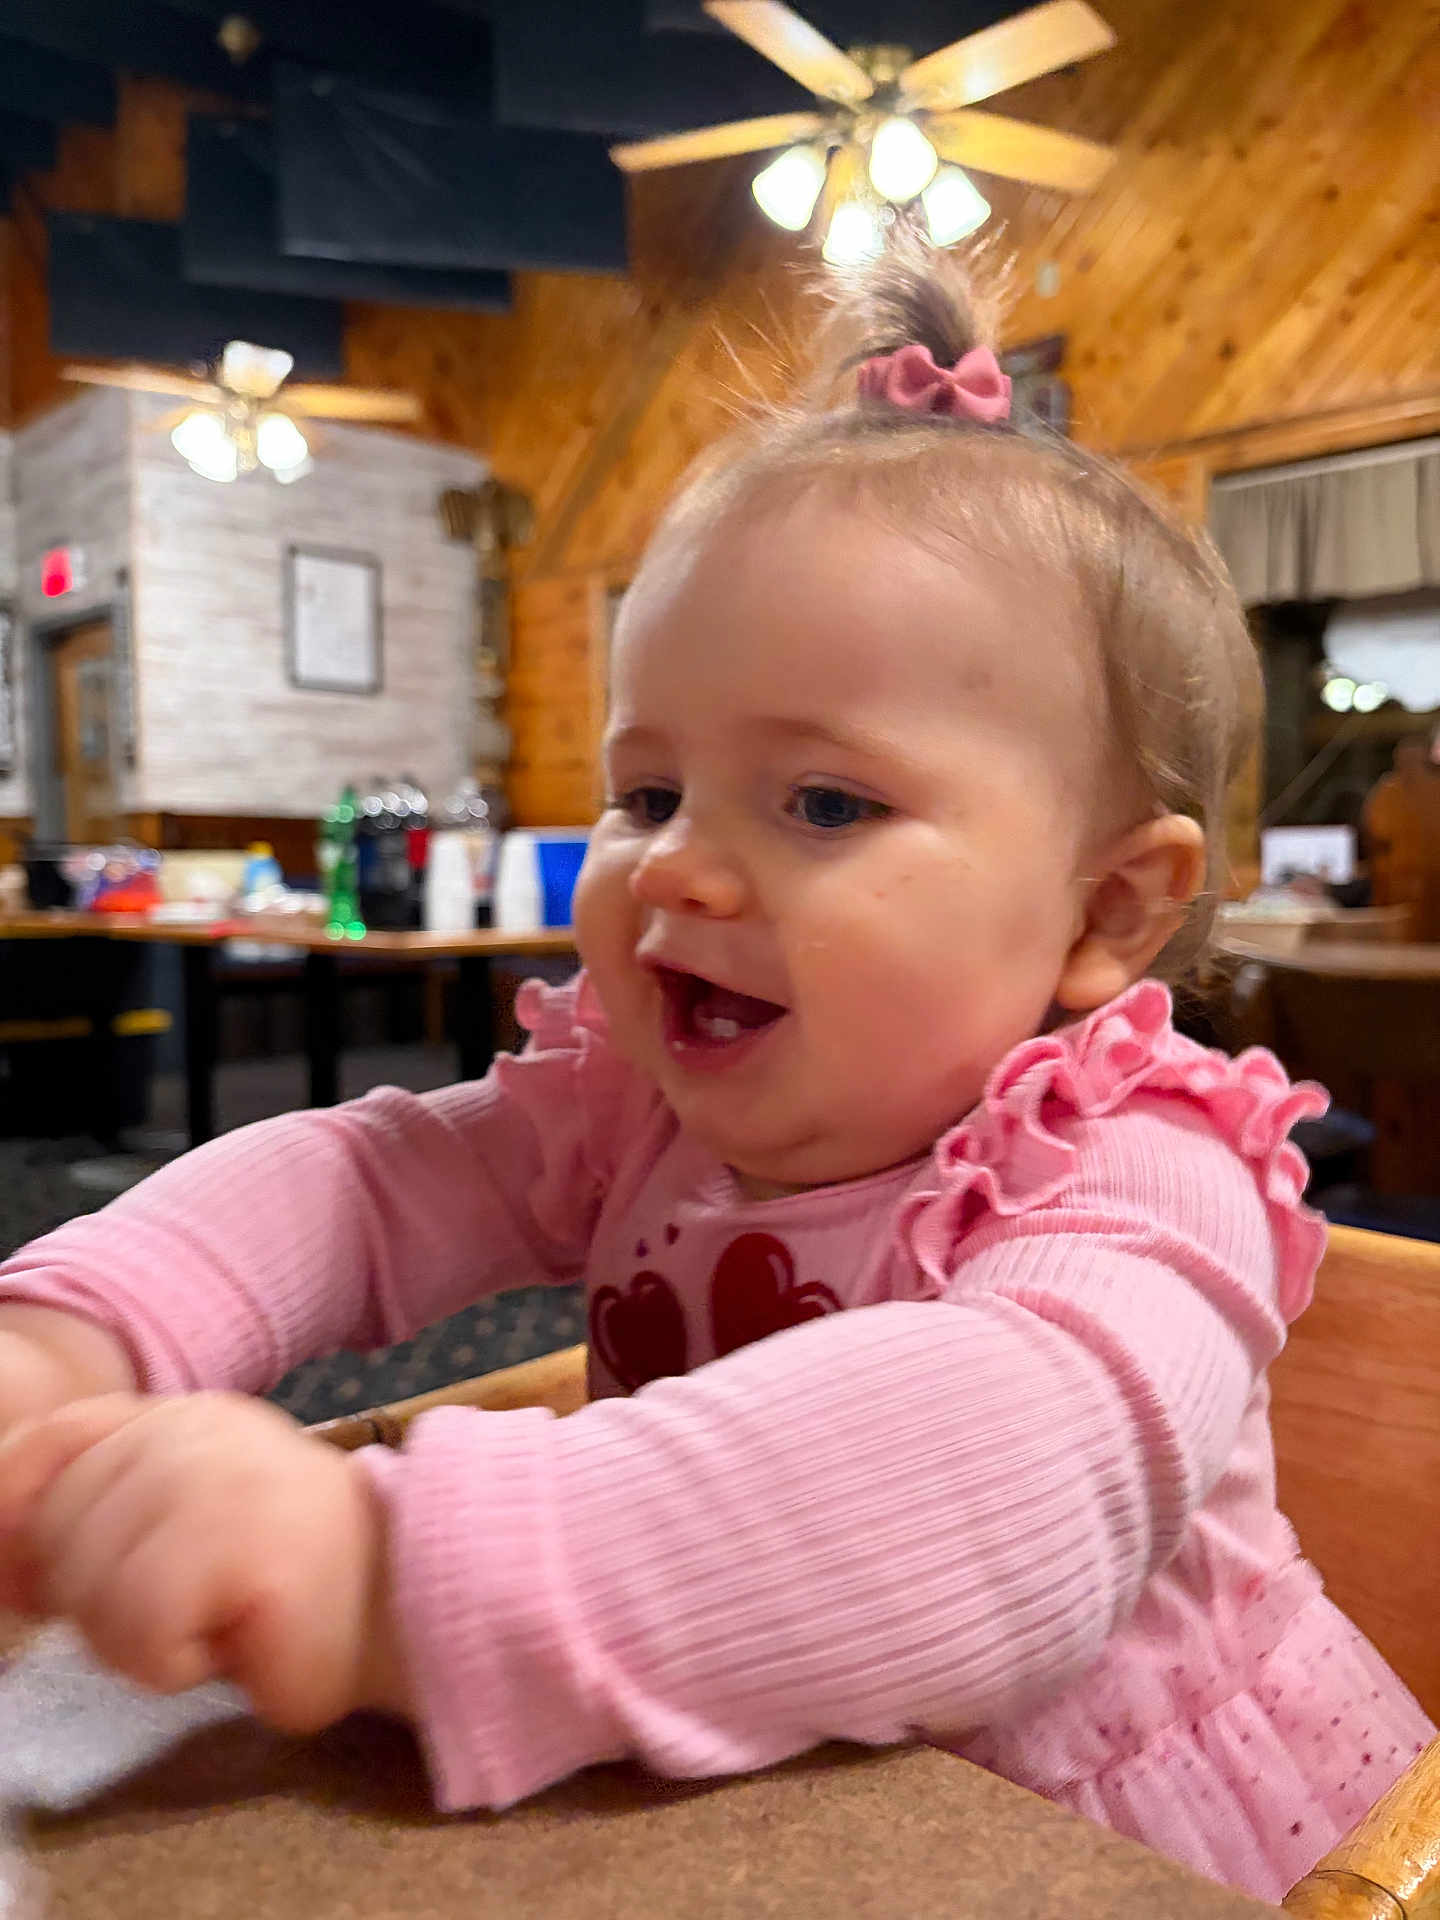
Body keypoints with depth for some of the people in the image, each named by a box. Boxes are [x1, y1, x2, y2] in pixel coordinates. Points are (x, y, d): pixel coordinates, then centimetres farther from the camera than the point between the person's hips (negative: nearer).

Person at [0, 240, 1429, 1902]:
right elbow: (358, 1181, -8)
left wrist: (397, 1576, -51)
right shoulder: (633, 1106, -7)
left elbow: (1024, 1481, -43)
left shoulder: (1130, 1187, -26)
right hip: (743, 1822, 4)